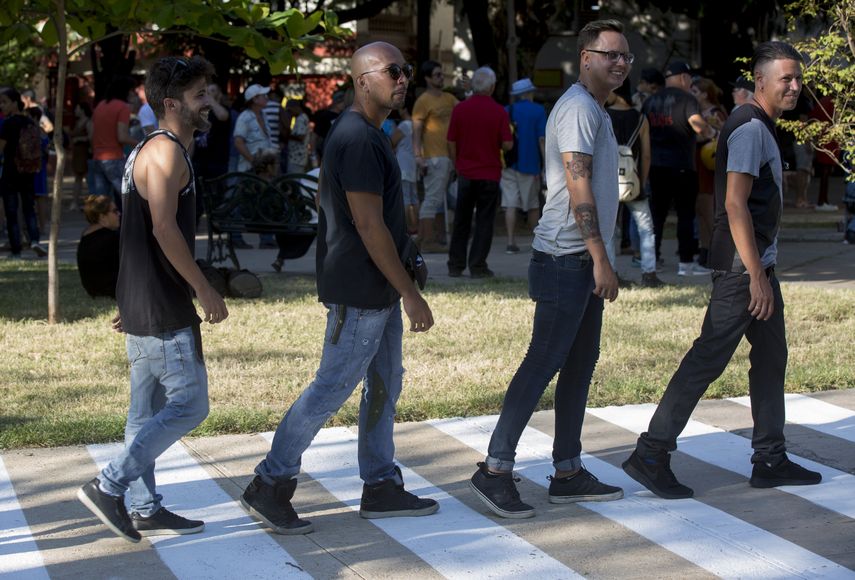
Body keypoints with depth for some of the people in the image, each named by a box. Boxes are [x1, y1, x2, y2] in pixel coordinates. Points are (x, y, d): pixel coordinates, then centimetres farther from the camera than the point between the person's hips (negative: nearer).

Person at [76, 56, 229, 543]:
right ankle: (108, 486, -4)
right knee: (190, 404, -7)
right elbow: (164, 228, -23)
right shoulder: (167, 151, -13)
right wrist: (204, 289, -19)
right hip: (163, 309, -10)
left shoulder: (149, 151, 19)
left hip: (143, 306, 10)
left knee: (149, 411, 12)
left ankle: (145, 509, 18)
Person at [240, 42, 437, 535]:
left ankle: (382, 488, 22)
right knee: (332, 388, -4)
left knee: (385, 384, 14)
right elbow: (369, 225, -23)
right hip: (360, 295, -10)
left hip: (379, 291, 10)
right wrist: (411, 294, -19)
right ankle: (269, 486, 6)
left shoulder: (367, 134, 14)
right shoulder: (358, 140, -19)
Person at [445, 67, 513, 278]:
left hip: (465, 172, 2)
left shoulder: (460, 108, -2)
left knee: (461, 221, 11)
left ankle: (456, 265, 13)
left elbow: (451, 143, 1)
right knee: (484, 221, 4)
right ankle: (477, 266, 2)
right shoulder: (499, 111, -8)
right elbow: (507, 144, -10)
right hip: (490, 173, -2)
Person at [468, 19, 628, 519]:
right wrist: (602, 259, -21)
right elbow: (578, 188, -19)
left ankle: (569, 473, 18)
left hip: (584, 262, 10)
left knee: (580, 365, 11)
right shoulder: (578, 108, -12)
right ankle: (496, 469, -4)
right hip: (565, 259, -10)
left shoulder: (597, 111, 20)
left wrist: (598, 261, 19)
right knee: (543, 362, -9)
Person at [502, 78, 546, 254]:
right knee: (533, 205, 11)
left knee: (510, 205, -2)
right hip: (529, 164, -2)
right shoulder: (538, 110, -2)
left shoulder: (505, 111, 8)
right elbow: (542, 139, -8)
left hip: (508, 164, 2)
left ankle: (511, 242, -9)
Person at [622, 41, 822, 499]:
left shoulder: (762, 127, 18)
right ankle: (651, 454, -7)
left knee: (771, 356, 12)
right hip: (742, 267, -10)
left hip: (759, 263, 10)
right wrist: (756, 276, -24)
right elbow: (735, 204, -22)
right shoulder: (750, 128, -14)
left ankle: (770, 460, 19)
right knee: (708, 357, -10)